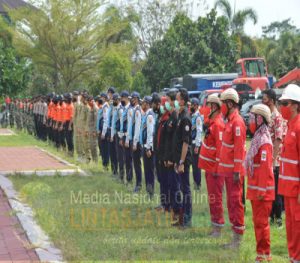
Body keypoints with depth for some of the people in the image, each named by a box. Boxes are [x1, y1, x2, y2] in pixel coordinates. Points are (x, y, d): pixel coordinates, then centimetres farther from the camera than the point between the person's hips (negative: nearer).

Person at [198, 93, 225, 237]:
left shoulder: (218, 124, -18)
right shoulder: (212, 121, 12)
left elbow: (220, 147, -22)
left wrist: (217, 168, -21)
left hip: (214, 166, -10)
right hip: (209, 165, 10)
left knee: (215, 197, -4)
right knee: (212, 197, 15)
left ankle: (218, 228, 2)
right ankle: (215, 226, 24)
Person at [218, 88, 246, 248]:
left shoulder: (237, 122, -15)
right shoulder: (229, 120, 14)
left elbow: (239, 148, -20)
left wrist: (237, 171, -21)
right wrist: (221, 167, 20)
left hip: (234, 170, -10)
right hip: (228, 169, 10)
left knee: (235, 201, -6)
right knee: (231, 202, 13)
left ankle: (238, 238, -1)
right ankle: (235, 235, 21)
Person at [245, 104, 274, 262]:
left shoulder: (264, 141, -17)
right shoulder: (257, 138, 13)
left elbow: (265, 168, -21)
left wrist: (262, 190, -21)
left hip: (262, 190, -10)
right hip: (255, 190, 10)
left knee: (261, 222, -4)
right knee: (258, 221, 14)